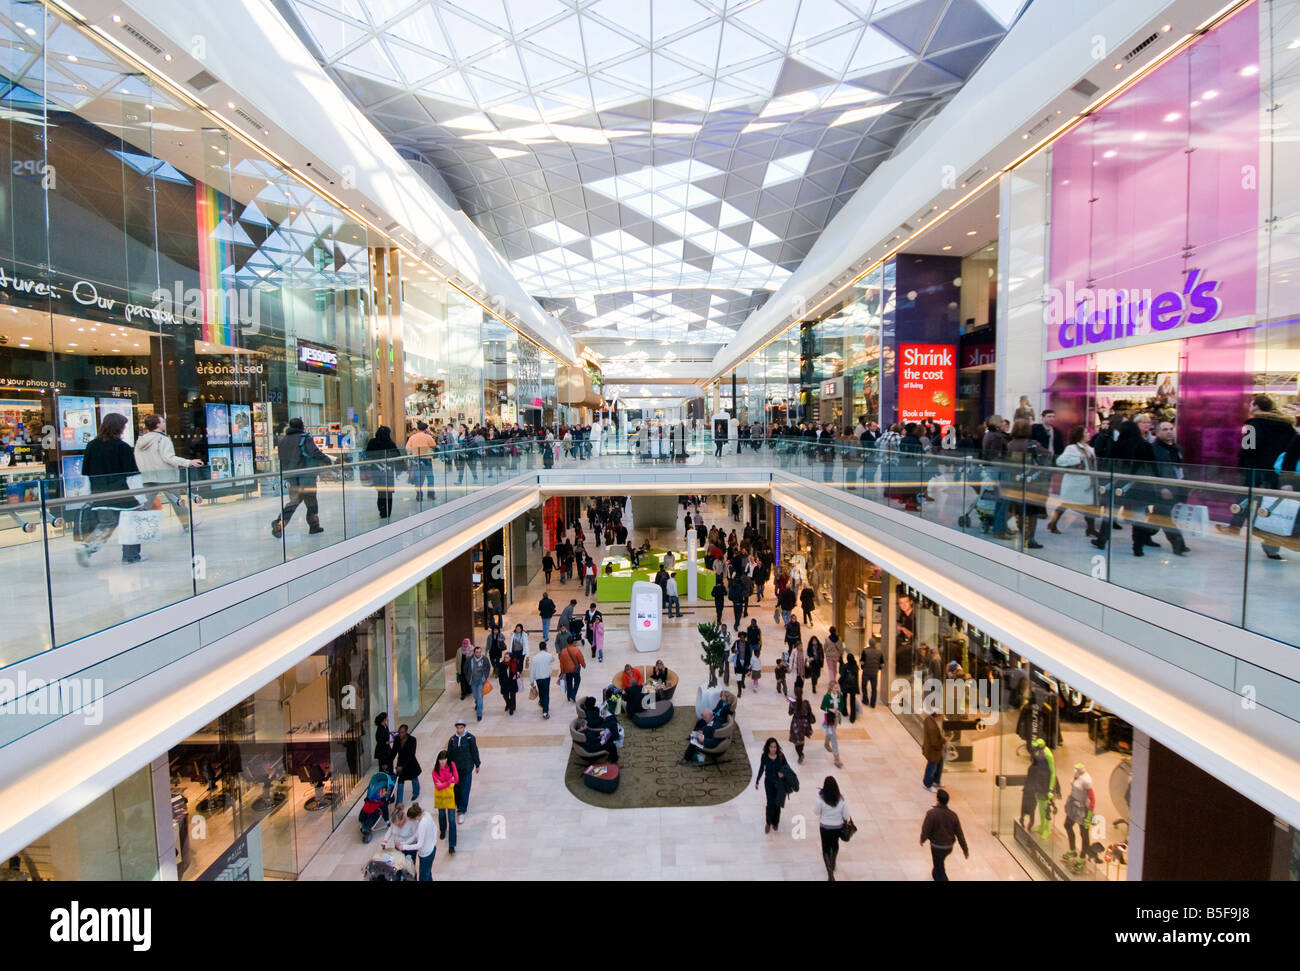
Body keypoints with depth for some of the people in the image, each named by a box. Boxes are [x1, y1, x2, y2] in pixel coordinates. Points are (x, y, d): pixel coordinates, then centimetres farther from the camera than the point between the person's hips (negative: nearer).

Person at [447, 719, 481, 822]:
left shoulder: (470, 738, -8)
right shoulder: (452, 739, 0)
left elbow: (474, 752, -1)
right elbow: (449, 754, 6)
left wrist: (477, 764, 5)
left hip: (467, 768, -3)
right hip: (455, 768, 3)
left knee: (464, 789, -3)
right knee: (456, 788, 7)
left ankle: (462, 811, 4)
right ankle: (459, 805, 28)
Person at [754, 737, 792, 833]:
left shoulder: (780, 755, -15)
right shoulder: (764, 756, -13)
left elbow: (786, 766, -1)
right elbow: (761, 769, 0)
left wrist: (783, 772, -23)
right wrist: (757, 781, 6)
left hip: (779, 783, 0)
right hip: (769, 782, 0)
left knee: (777, 804, 9)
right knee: (770, 803, -3)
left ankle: (775, 823, 32)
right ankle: (768, 823, 20)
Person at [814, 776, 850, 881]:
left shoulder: (821, 799, -25)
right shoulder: (841, 799, -20)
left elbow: (817, 812, -9)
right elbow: (846, 816, -12)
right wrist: (847, 820, 12)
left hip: (825, 827, -2)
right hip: (838, 826, 2)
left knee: (826, 848, 13)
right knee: (835, 844, 29)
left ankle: (830, 872, -1)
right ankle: (832, 864, 50)